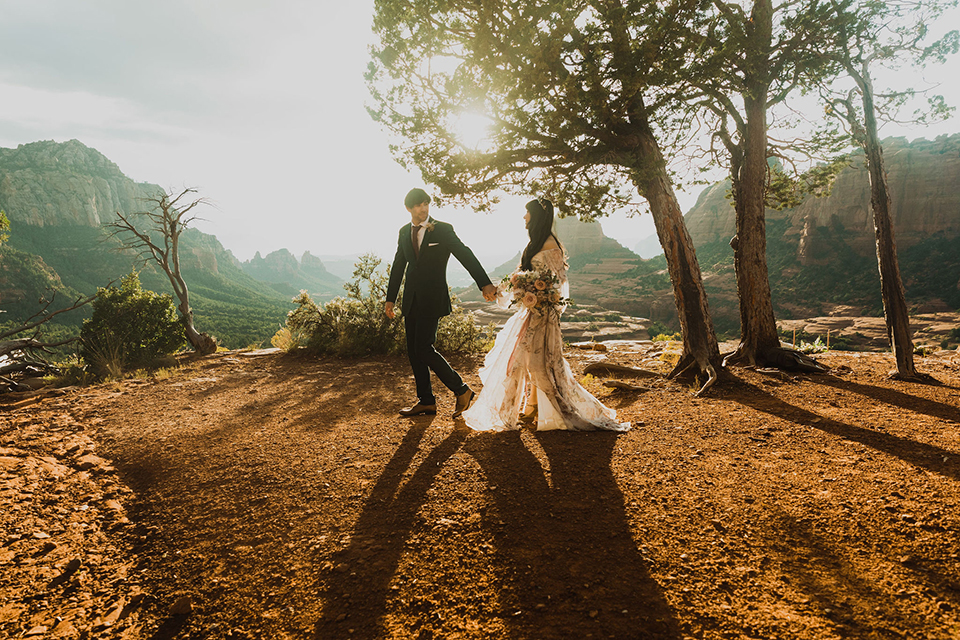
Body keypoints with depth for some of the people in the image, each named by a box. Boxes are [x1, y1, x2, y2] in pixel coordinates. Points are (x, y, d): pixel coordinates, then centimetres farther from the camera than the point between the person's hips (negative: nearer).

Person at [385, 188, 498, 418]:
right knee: (413, 351, 8)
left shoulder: (443, 229, -5)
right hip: (411, 300, 6)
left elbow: (465, 255, -12)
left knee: (423, 349, -12)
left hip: (432, 299, -6)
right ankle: (426, 401, 20)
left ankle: (461, 390, 3)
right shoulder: (404, 232, 10)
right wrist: (390, 298, 16)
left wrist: (485, 283, -24)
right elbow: (398, 266, 17)